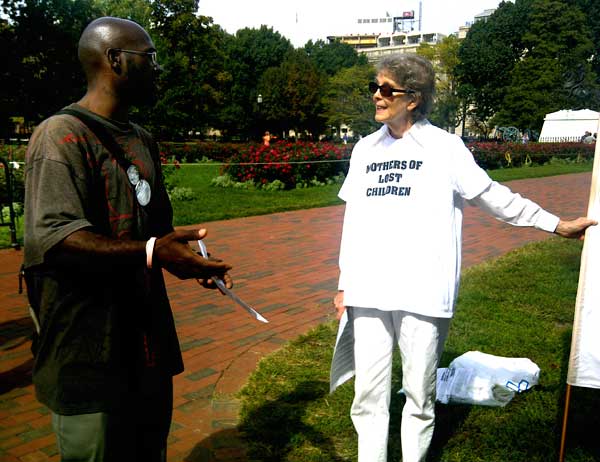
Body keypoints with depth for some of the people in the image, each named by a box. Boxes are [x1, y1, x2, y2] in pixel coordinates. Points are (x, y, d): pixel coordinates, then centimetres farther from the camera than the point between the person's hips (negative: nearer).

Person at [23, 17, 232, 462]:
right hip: (91, 356, -9)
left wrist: (189, 260, 4)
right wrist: (151, 253, -36)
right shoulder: (63, 135, -15)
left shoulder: (142, 140, 14)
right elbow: (50, 237, -27)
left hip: (148, 340, 9)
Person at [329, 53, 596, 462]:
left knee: (420, 394, 5)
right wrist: (345, 284, 14)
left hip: (423, 293, -3)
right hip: (369, 291, 4)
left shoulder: (443, 146, -1)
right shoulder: (365, 149, 12)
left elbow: (492, 195, 6)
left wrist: (555, 224, 8)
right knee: (369, 395, 7)